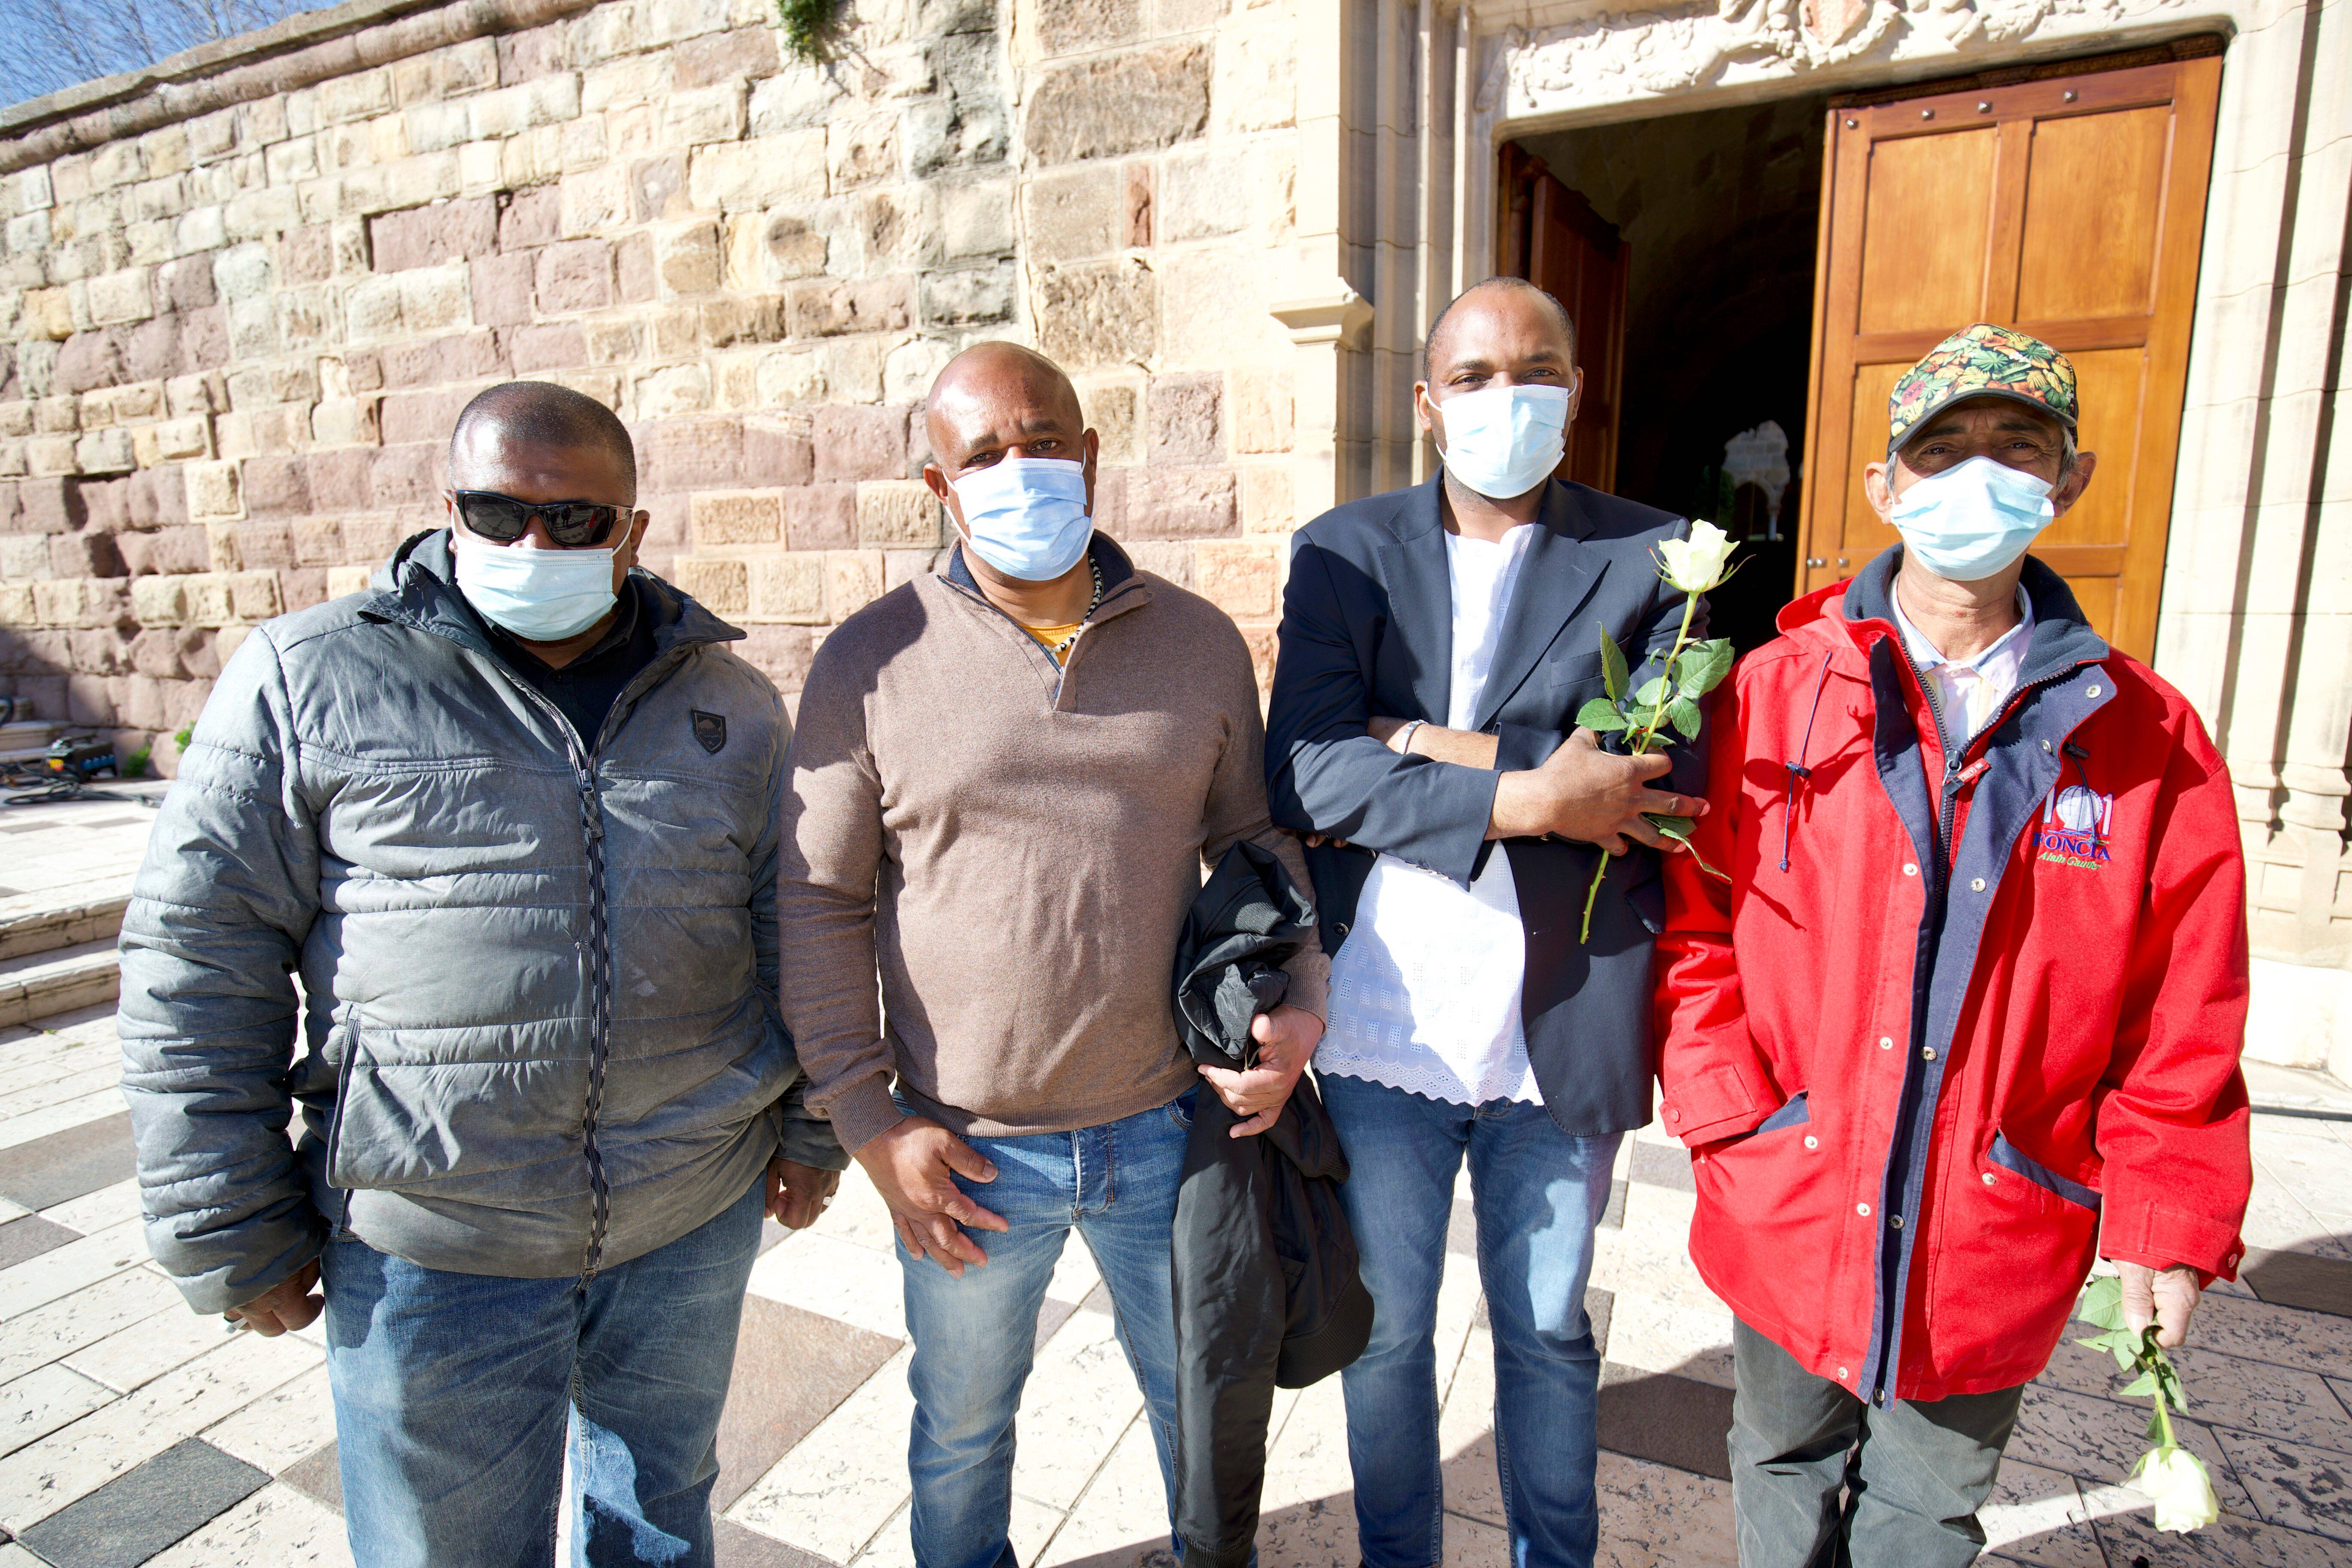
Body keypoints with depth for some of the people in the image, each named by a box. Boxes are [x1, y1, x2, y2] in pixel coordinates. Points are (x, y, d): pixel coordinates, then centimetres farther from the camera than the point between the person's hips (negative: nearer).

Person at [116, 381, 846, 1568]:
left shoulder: (728, 699, 1)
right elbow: (200, 956, -4)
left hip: (697, 1221, 3)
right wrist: (229, 1230, -3)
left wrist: (812, 1123, 8)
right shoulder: (310, 679, -6)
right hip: (431, 1248, -2)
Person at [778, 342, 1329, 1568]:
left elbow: (1254, 838, 7)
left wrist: (1295, 1004, -7)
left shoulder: (1200, 641, -1)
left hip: (1170, 1127, 2)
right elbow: (817, 906, -4)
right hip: (966, 1153, -1)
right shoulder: (870, 663, -7)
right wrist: (868, 1121, -6)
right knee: (961, 1428, 24)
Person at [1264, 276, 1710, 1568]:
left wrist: (1420, 753, -17)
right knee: (1387, 1327, 20)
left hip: (1563, 1027, 0)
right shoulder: (1345, 552, -1)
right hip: (1384, 1024, 1)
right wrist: (1528, 799, -22)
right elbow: (1301, 774, -14)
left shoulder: (1651, 558, -2)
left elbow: (1668, 783, -15)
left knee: (1548, 1332, 21)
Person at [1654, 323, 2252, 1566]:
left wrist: (2165, 1221, -2)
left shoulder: (2146, 741, -3)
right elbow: (1692, 928, -5)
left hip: (1994, 1246, 1)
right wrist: (1733, 1123, -12)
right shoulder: (1771, 696, -7)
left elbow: (2185, 1018, 1)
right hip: (1788, 1217, 0)